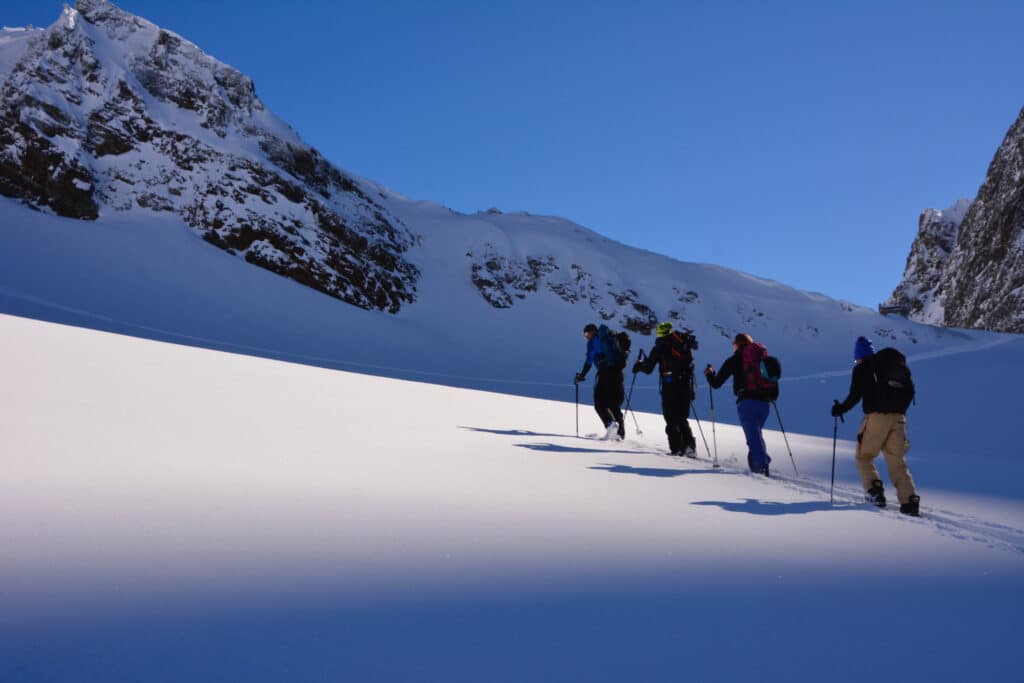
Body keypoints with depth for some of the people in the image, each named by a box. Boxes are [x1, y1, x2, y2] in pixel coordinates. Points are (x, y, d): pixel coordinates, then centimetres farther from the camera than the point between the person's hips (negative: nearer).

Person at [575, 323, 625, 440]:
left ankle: (610, 423, -24)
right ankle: (621, 432, 7)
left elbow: (589, 360, -4)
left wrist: (582, 375, 4)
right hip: (617, 372, 6)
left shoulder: (592, 342, 4)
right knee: (614, 404, 15)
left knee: (600, 403, 1)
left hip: (605, 373, -6)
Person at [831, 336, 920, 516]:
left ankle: (874, 490, -6)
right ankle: (910, 501, -4)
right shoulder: (895, 364, 18)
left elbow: (855, 396, -5)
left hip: (876, 416, -5)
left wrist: (840, 409, 9)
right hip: (898, 417, 5)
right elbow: (910, 391, 18)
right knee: (897, 461, 8)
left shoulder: (862, 368, 2)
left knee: (864, 457, 11)